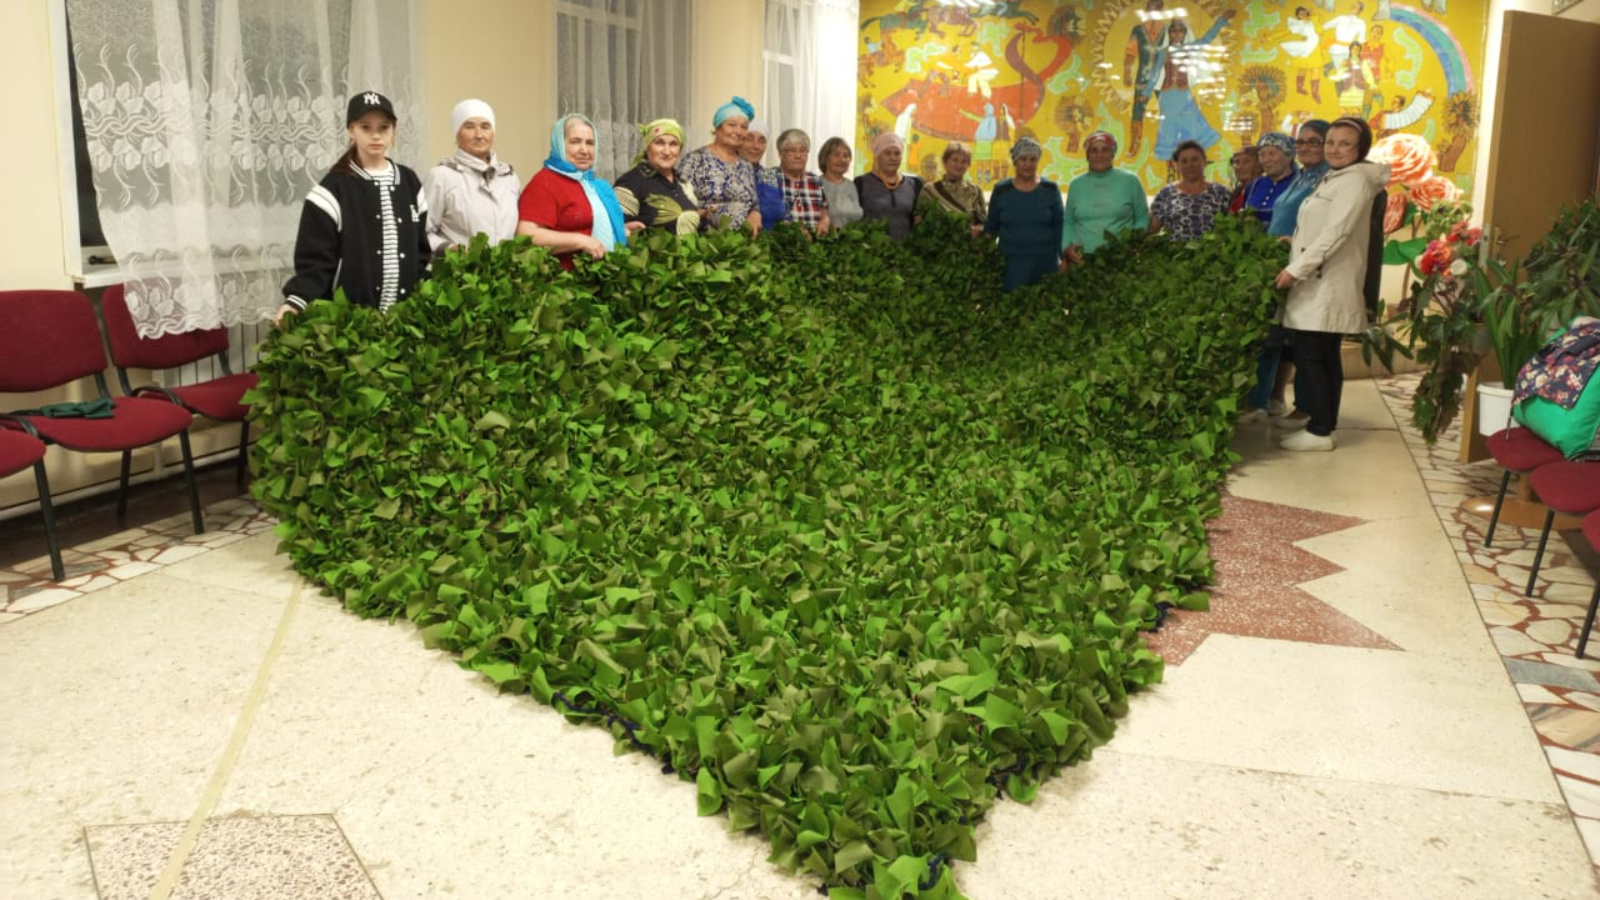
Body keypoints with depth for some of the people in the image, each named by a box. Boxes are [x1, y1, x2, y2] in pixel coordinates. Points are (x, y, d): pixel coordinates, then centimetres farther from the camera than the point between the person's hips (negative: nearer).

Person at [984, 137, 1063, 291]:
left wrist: (1064, 258, 0)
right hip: (1011, 263, 0)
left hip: (1046, 262, 1)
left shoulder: (1050, 189, 3)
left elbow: (1059, 226, 5)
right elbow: (991, 227, 10)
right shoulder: (1001, 191, 4)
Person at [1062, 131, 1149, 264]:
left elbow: (1143, 218, 8)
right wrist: (1067, 247, -2)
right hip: (1081, 259, 1)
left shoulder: (1130, 181, 7)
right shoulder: (1076, 184, 13)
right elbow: (1069, 223, 15)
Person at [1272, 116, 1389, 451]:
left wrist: (1295, 270, -20)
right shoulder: (1334, 178, 19)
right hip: (1320, 285, 10)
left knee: (1309, 356, -10)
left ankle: (1320, 431, -6)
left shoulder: (1355, 180, -11)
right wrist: (1294, 244, 11)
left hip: (1327, 287, -9)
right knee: (1324, 357, 10)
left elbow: (1334, 234, -20)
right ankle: (1324, 427, 14)